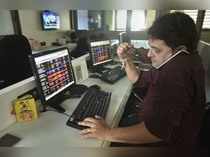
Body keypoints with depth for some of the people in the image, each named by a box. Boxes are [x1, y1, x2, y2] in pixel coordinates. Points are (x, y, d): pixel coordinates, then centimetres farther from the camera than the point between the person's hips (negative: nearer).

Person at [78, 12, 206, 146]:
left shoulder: (177, 72, -34)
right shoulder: (175, 62, 0)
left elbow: (155, 131, -39)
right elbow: (139, 79, 10)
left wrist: (107, 133, -33)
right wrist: (126, 58, -4)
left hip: (169, 141, -8)